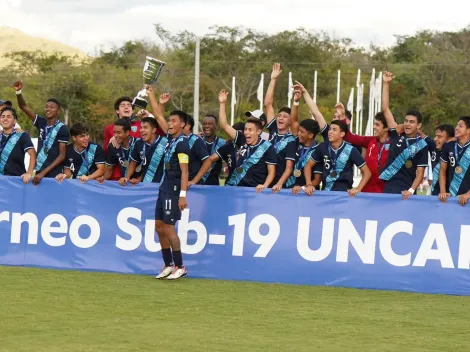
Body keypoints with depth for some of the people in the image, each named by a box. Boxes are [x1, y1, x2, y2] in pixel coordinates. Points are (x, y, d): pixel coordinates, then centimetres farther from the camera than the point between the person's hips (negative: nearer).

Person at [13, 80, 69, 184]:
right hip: (38, 171, 5)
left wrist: (43, 173, -15)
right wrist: (18, 91, -14)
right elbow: (23, 107, 5)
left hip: (54, 174, -5)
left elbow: (62, 155, -9)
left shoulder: (62, 129, -7)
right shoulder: (41, 123, 8)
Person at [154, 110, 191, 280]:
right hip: (164, 188, 9)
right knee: (159, 226, 9)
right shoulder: (172, 140, 12)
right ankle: (168, 265, 16)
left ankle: (180, 267, -1)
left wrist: (182, 195, -23)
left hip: (173, 190, -9)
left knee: (168, 228, -8)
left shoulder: (182, 143, -13)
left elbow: (184, 171, -17)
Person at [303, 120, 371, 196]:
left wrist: (358, 189, -14)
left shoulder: (350, 150, -8)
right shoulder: (323, 147, 0)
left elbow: (367, 172, -3)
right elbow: (309, 165, 12)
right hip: (325, 192, 3)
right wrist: (309, 185, -2)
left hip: (344, 192, -3)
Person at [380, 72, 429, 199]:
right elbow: (385, 109, 5)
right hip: (388, 187, 3)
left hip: (405, 192, -3)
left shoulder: (422, 146, 0)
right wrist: (386, 84, 0)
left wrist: (411, 191, -18)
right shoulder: (397, 135, 7)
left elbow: (420, 173, -2)